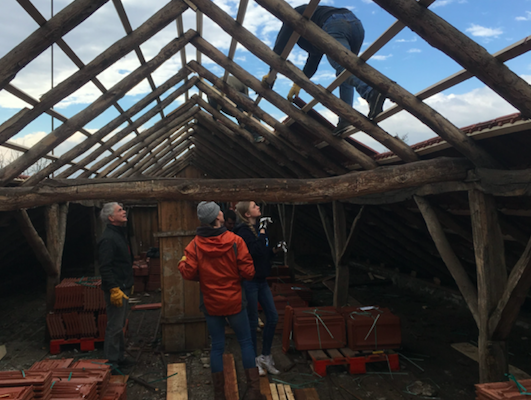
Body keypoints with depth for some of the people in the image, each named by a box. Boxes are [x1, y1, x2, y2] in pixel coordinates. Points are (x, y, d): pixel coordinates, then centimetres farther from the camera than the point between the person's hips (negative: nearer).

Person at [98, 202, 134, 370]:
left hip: (123, 288, 10)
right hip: (116, 289, -10)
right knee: (114, 327, -1)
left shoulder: (120, 234, 14)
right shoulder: (108, 238, -19)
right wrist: (114, 289, -25)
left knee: (120, 325, 18)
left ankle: (119, 357, 30)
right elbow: (105, 268, -23)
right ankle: (112, 361, 10)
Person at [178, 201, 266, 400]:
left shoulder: (194, 245, -8)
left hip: (211, 304, 2)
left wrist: (182, 263, 11)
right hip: (234, 302, -2)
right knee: (246, 342, 12)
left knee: (217, 346, 12)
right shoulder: (235, 241, -14)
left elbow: (189, 274, -10)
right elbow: (248, 272, -13)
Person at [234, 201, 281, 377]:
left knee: (273, 317, 10)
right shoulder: (242, 231, -15)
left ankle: (265, 356, 25)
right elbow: (256, 250, -28)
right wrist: (262, 231, -19)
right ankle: (254, 361, 20)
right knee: (252, 322, 3)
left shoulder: (259, 227, 9)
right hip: (249, 281, -8)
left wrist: (274, 250, 0)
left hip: (261, 280, 8)